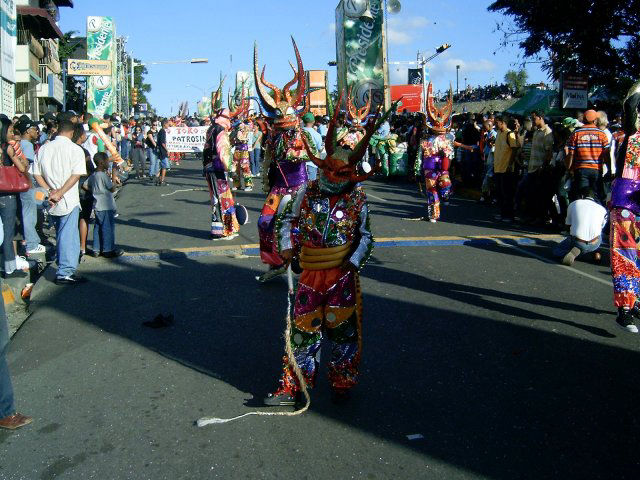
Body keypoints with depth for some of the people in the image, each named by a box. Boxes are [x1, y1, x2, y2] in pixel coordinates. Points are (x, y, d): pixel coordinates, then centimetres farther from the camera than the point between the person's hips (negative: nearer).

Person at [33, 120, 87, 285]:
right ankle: (65, 273, -3)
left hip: (52, 201, 6)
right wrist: (60, 193, -15)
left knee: (61, 234, 20)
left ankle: (63, 267, 32)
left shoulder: (43, 148, 8)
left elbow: (37, 174, 5)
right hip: (69, 200, -6)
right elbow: (76, 175, -16)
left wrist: (50, 191, -2)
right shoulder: (75, 149, -7)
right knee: (68, 236, -2)